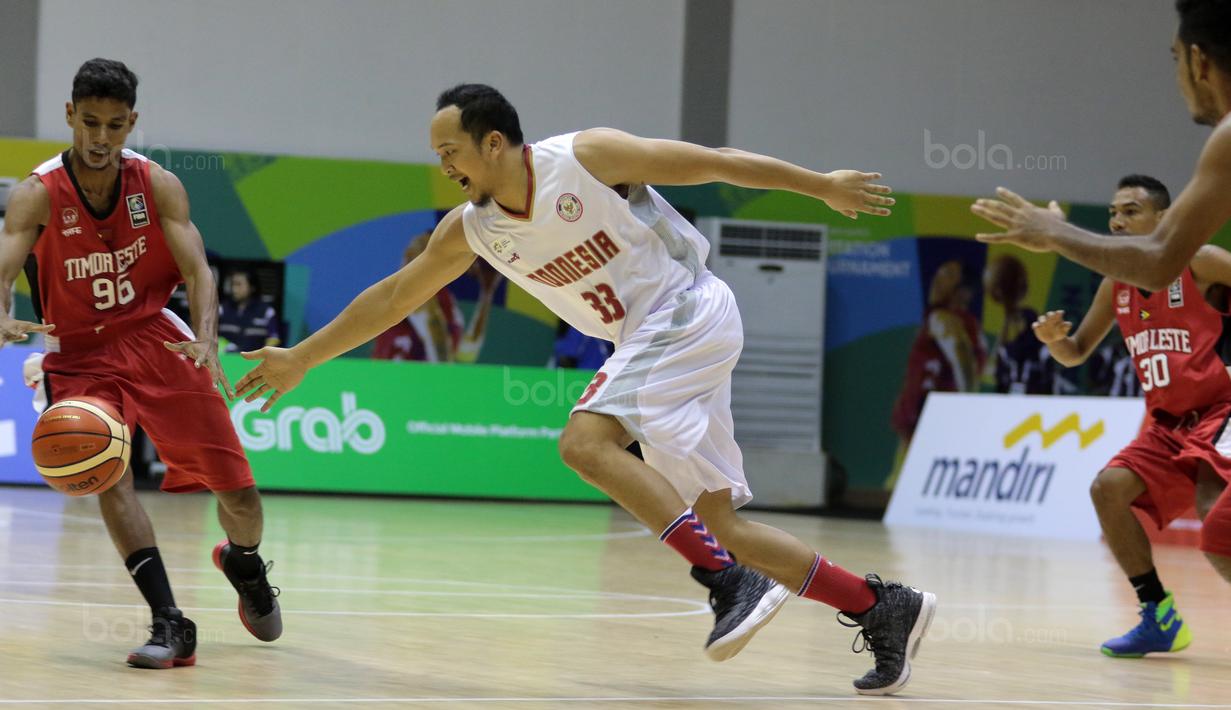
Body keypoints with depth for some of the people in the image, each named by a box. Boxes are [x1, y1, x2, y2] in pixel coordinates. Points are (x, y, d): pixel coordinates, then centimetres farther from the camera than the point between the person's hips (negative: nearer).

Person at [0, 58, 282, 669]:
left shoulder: (158, 186, -8)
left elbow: (196, 270, -13)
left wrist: (206, 341, -32)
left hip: (154, 337, 2)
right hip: (80, 354, -1)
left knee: (236, 487, 1)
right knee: (109, 478, -26)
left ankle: (243, 563, 36)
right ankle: (171, 625, -24)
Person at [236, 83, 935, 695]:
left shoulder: (587, 157, -14)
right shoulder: (471, 230, 4)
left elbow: (712, 163, -7)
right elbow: (393, 297, 15)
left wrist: (822, 186, -3)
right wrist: (302, 358, 17)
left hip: (688, 311, -7)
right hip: (646, 342, 7)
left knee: (586, 442, -26)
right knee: (716, 521, 1)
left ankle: (732, 581, -30)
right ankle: (884, 609, 6)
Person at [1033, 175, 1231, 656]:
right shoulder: (1117, 283, 8)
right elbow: (1076, 353, 15)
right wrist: (1054, 337, -7)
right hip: (1168, 422, 7)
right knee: (1108, 488, -6)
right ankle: (1160, 618, 4)